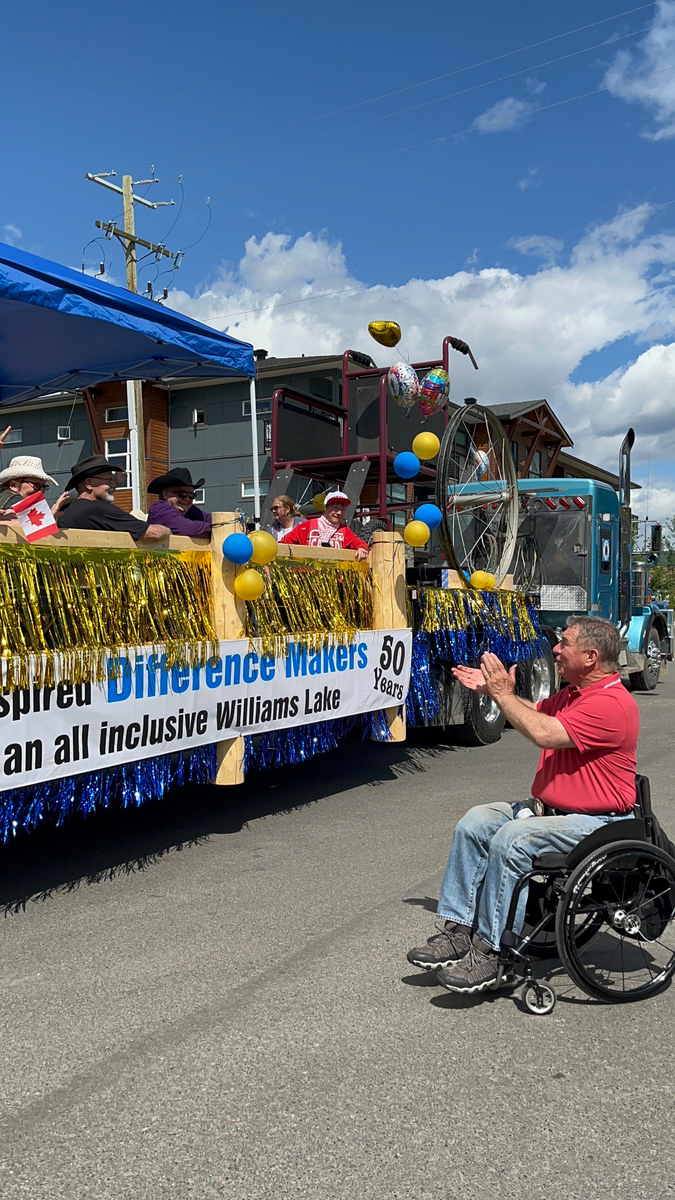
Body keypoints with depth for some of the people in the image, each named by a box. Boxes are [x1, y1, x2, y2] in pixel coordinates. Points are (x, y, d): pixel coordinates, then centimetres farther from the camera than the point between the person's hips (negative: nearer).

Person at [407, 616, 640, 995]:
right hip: (548, 808, 10)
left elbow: (544, 734, -28)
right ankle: (457, 931, -5)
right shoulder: (573, 694, 13)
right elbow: (535, 712, 31)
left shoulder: (612, 704, -20)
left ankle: (489, 953, -19)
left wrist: (503, 693, -16)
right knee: (474, 823, -7)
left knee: (509, 840, -29)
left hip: (595, 822, -10)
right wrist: (492, 689, 17)